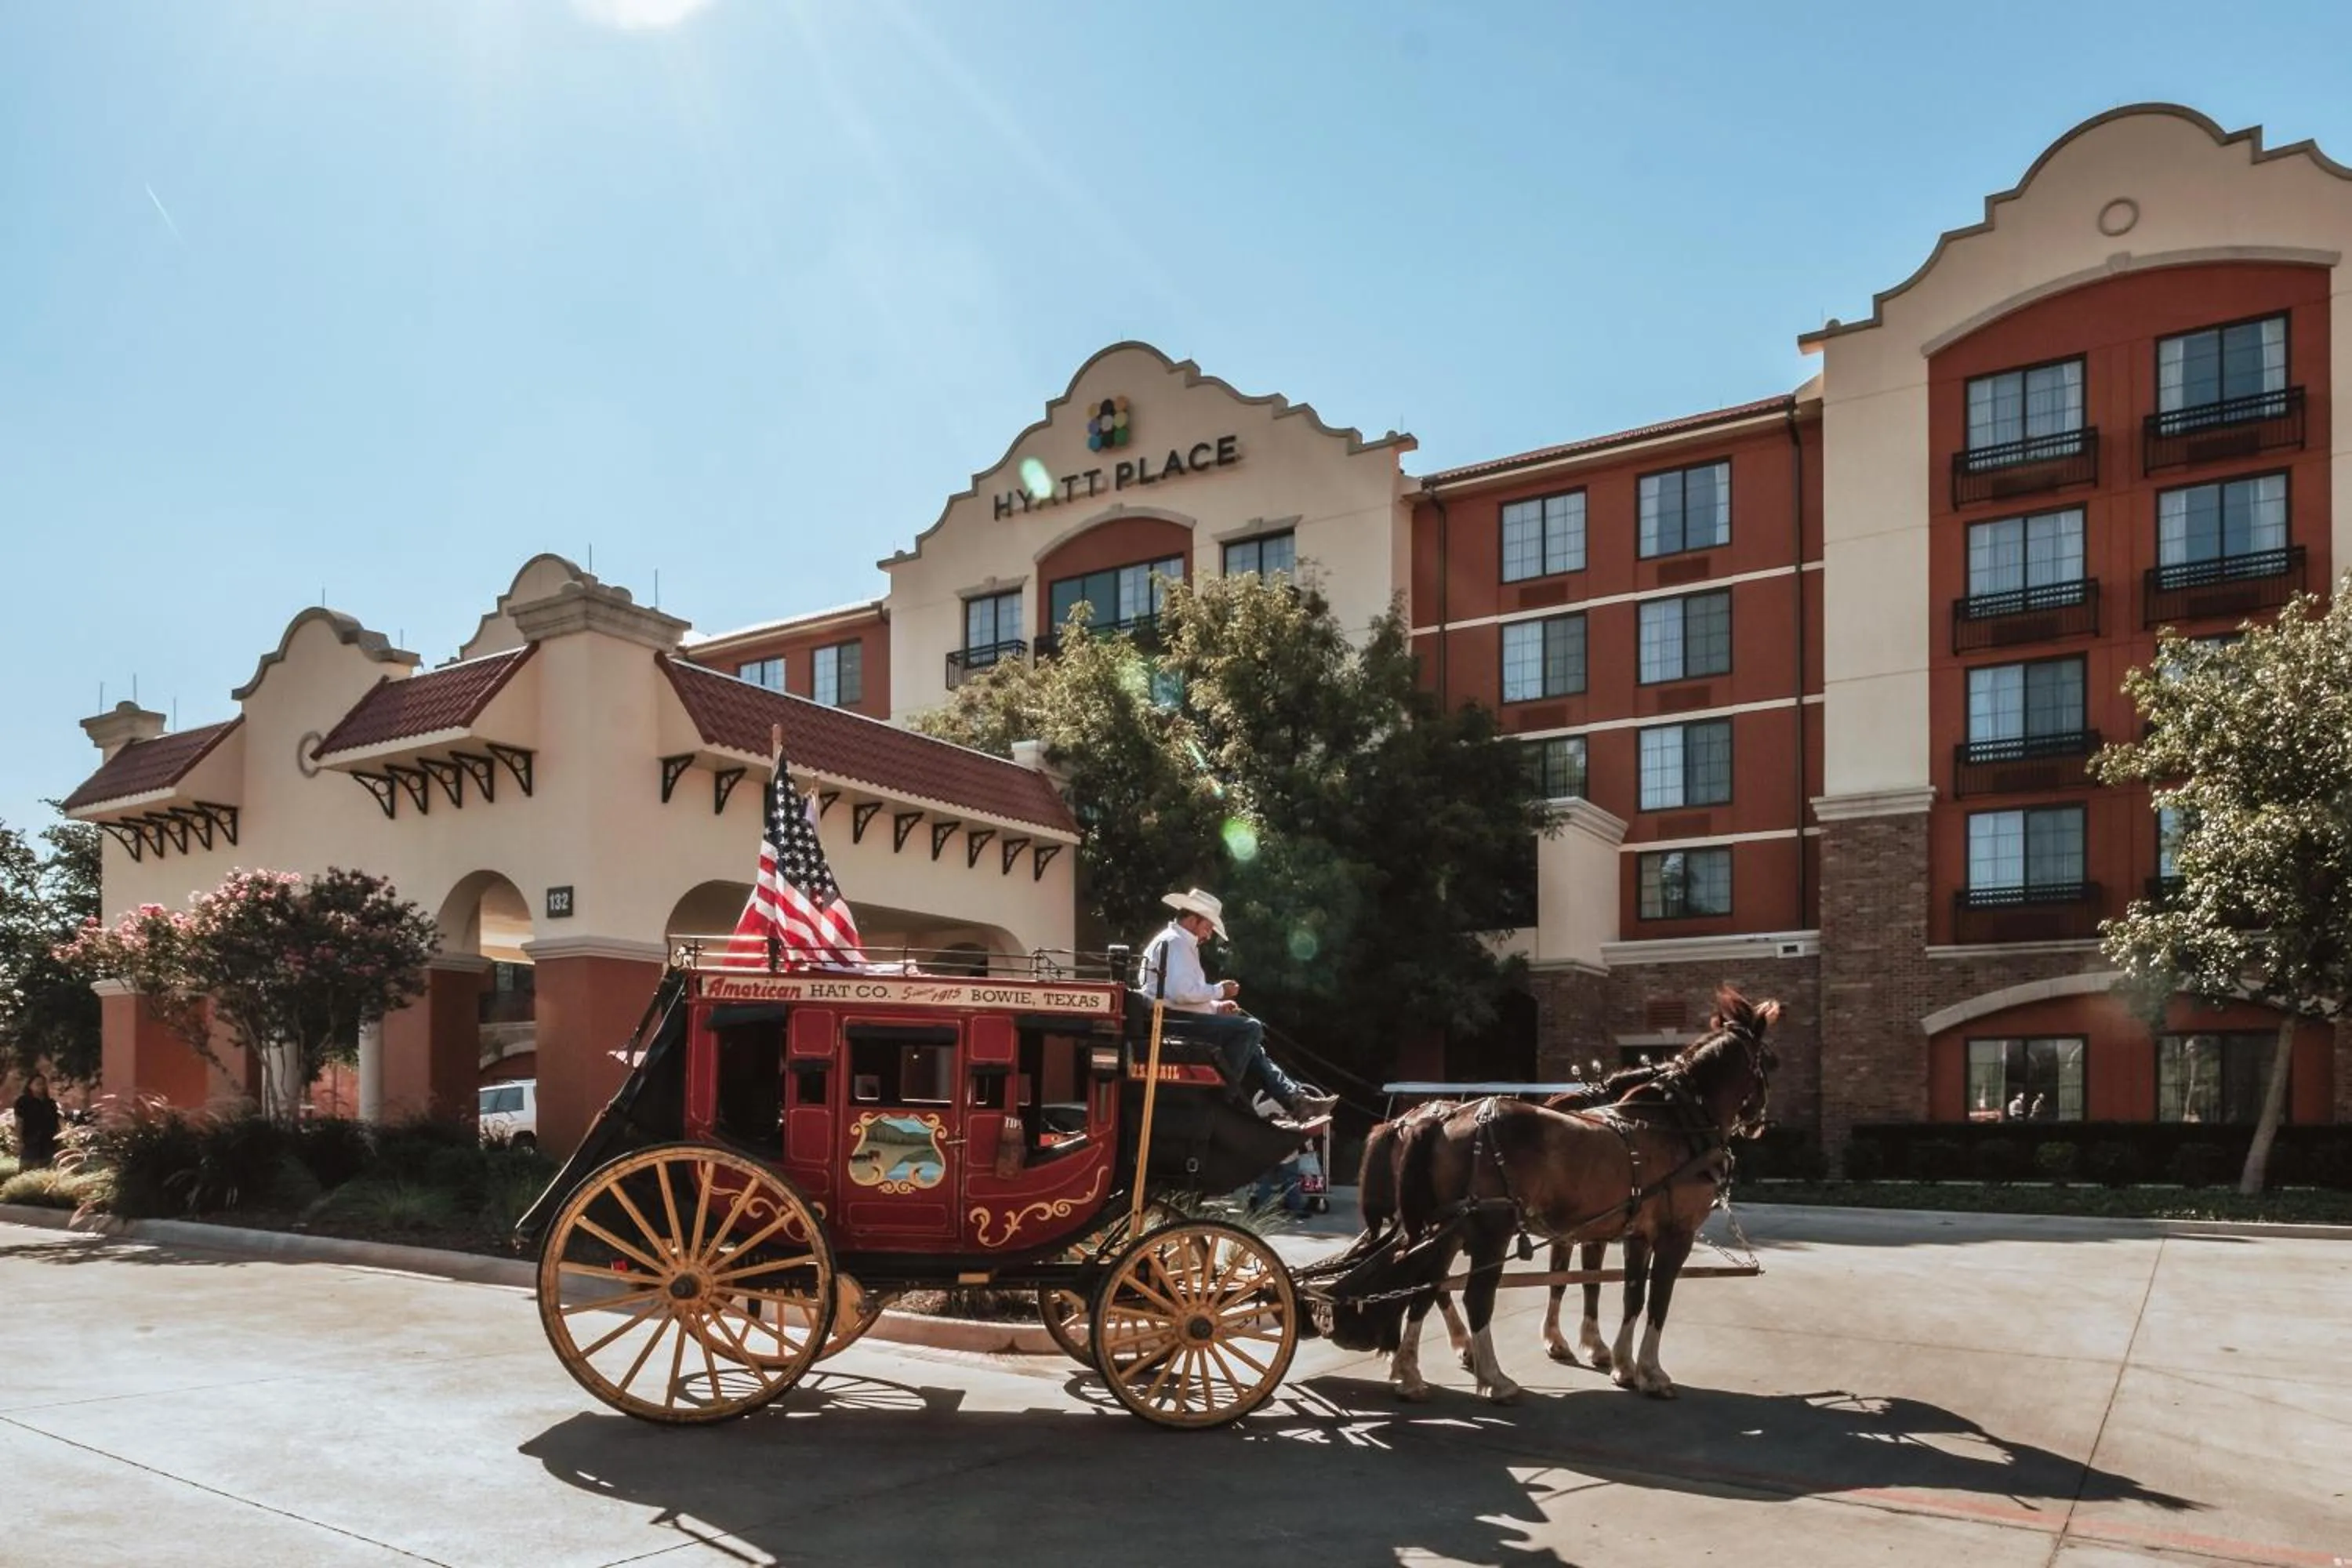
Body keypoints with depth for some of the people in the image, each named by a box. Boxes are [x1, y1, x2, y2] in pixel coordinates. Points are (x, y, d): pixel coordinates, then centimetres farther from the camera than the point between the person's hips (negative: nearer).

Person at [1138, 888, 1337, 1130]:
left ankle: (1297, 1101, 3)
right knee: (1250, 1028, -18)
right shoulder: (1175, 942, -11)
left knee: (1250, 1046, 10)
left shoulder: (1174, 942, 23)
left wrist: (1216, 1006, 13)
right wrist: (1219, 991, -10)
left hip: (1174, 1021, 11)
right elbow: (1181, 993, -24)